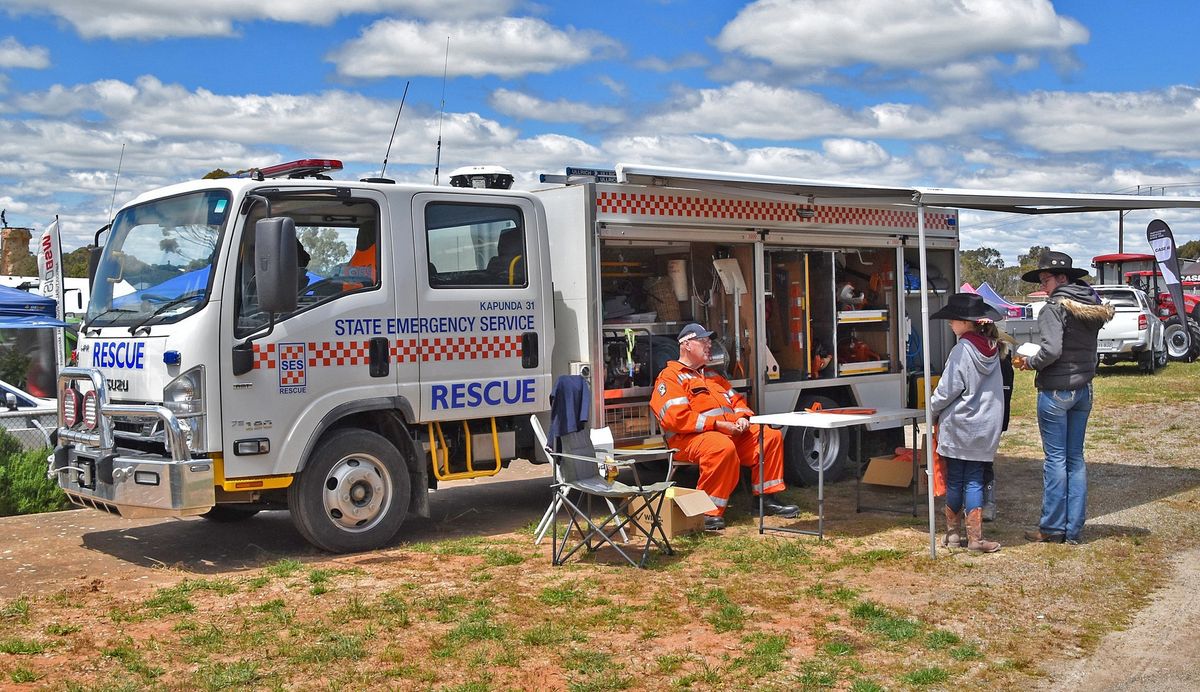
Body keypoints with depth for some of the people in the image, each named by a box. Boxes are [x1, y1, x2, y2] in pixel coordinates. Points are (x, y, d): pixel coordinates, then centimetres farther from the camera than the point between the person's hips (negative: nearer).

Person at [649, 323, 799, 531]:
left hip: (730, 432, 9)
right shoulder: (670, 377, -2)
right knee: (722, 447, -39)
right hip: (690, 438, -8)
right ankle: (710, 512, -30)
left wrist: (742, 417, 3)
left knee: (771, 436, -3)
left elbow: (737, 400, 29)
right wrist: (717, 424, -18)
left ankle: (765, 497, 5)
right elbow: (676, 418, -15)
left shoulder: (711, 376, 29)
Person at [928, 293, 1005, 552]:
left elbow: (947, 390, -12)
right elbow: (993, 388, 13)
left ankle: (952, 533, 17)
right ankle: (975, 538, 2)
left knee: (955, 480, 7)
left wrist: (932, 409, 4)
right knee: (974, 480, 6)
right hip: (986, 427, 5)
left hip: (958, 426, -5)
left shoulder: (962, 351, -15)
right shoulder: (991, 348, 4)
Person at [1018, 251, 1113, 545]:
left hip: (1056, 391, -7)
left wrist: (1030, 362, -7)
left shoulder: (1055, 308, -14)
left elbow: (1051, 350, -25)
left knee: (1056, 458, -1)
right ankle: (1074, 529, 14)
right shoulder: (1092, 307, 11)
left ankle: (1053, 527, 6)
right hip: (1084, 389, 8)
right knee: (1076, 458, 11)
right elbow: (1084, 349, 14)